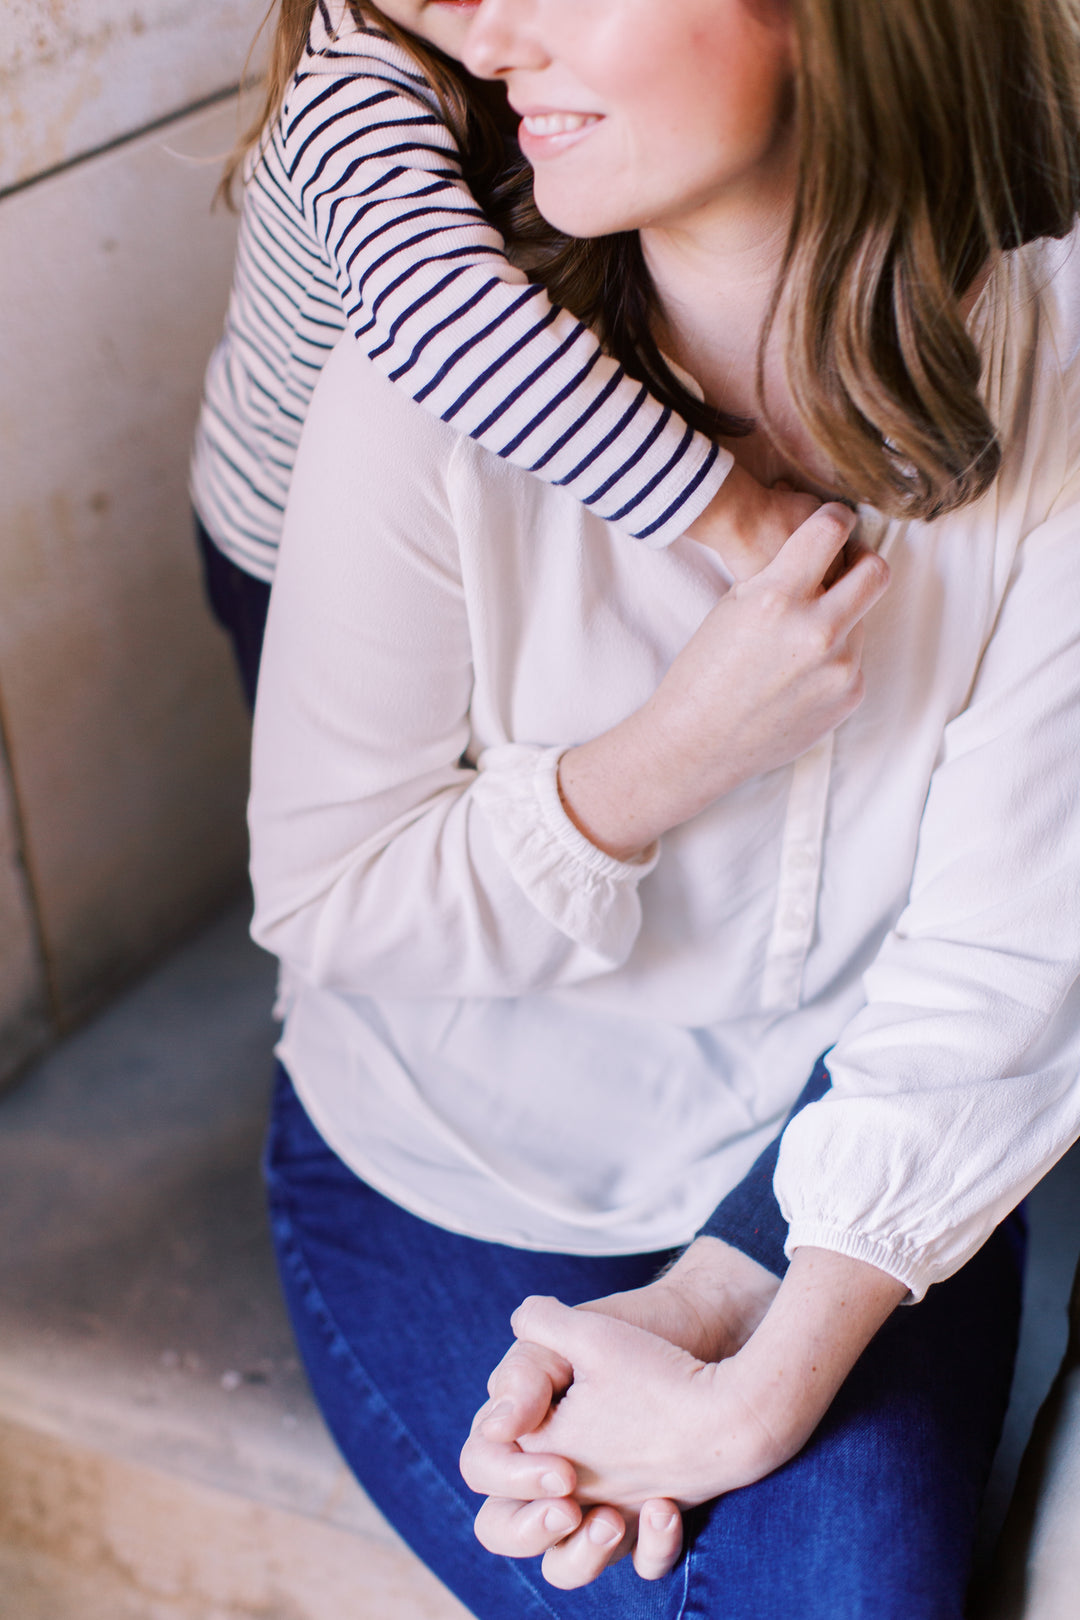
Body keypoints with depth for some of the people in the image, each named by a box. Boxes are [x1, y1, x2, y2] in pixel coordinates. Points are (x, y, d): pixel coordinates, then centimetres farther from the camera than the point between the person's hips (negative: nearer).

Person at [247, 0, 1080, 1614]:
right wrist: (672, 754, -27)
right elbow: (319, 899, -13)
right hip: (450, 1176, -1)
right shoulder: (432, 385, -22)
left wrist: (761, 1383, -22)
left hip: (839, 1176, 1)